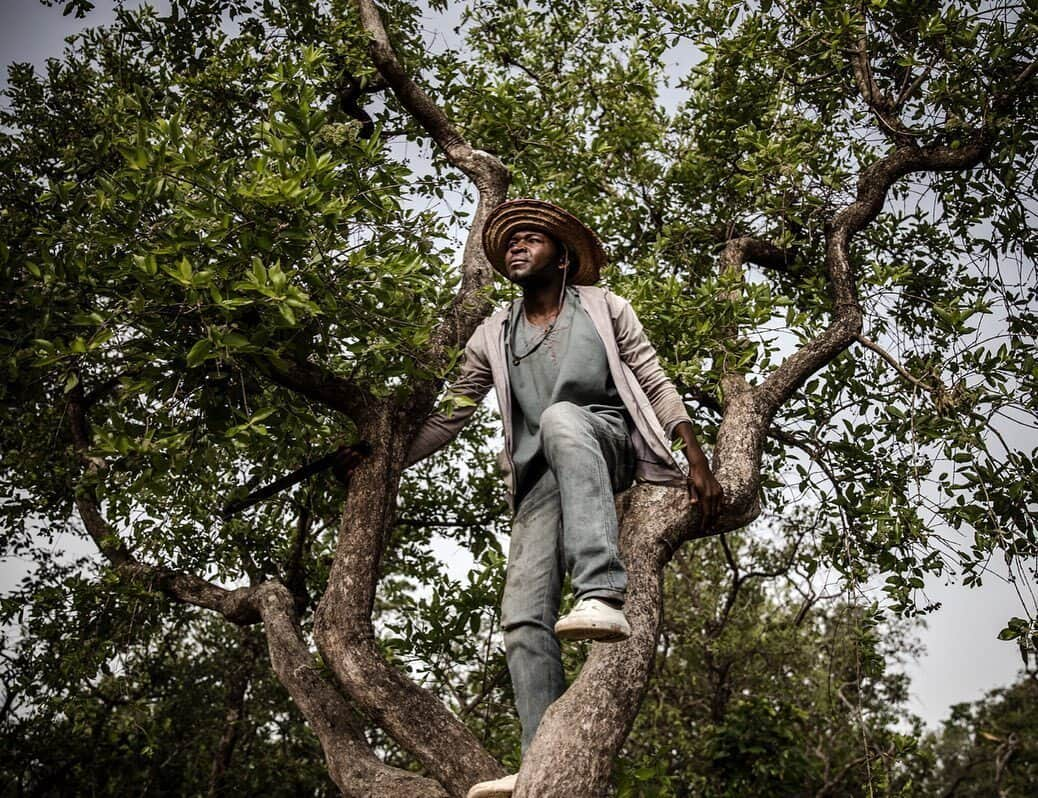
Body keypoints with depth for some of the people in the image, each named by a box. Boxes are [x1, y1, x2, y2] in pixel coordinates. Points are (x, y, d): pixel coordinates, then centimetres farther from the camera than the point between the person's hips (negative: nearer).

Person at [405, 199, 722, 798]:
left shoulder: (605, 309, 13)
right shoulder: (494, 338, 19)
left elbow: (657, 385, 9)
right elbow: (450, 419, 20)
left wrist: (698, 461, -3)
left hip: (608, 444, -3)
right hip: (543, 480, 3)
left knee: (561, 417, -40)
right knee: (524, 618, -16)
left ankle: (603, 597, -51)